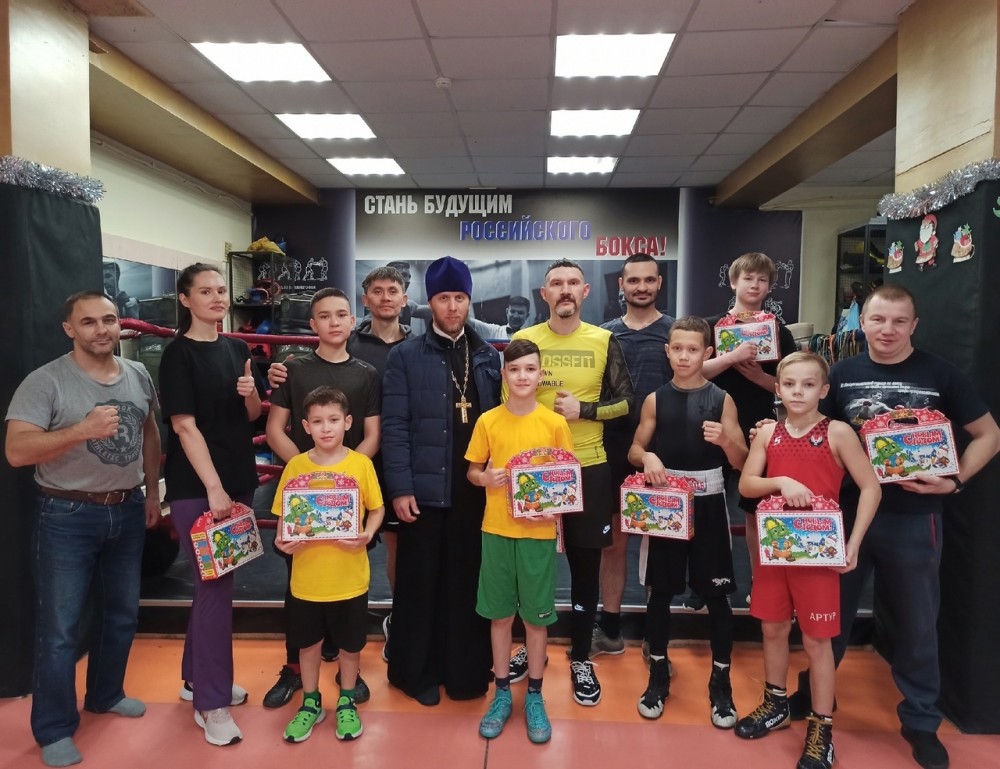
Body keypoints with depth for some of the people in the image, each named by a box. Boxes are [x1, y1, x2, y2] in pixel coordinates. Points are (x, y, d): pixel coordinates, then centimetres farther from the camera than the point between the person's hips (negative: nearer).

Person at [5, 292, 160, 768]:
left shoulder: (138, 376, 2)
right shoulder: (45, 382, -14)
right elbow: (16, 451, -20)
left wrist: (152, 492, 14)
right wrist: (81, 430, -33)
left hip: (127, 512, 5)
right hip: (68, 517, -5)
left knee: (123, 613, 18)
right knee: (60, 627, 4)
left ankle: (105, 694, 40)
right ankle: (54, 729, 23)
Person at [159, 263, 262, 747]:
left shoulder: (236, 349, 9)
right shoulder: (178, 354, -10)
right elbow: (184, 426, -16)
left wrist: (250, 394, -10)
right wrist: (213, 489, -21)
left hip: (239, 479, 7)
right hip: (196, 487, -7)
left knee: (215, 584, 17)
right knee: (215, 587, -3)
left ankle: (197, 678, 34)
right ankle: (211, 703, 12)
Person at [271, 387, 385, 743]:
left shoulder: (361, 464, -8)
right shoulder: (295, 466, -5)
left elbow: (376, 509, 0)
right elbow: (284, 515, 2)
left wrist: (367, 534, -18)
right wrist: (283, 539, -17)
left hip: (350, 575, -1)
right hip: (307, 576, 1)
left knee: (350, 643, 16)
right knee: (308, 643, 18)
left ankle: (346, 703, 39)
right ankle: (310, 703, 40)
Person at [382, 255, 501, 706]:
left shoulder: (489, 357, 11)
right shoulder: (405, 356, 1)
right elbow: (394, 427, -5)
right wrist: (400, 488, -11)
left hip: (477, 491, 3)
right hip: (425, 490, -2)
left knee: (469, 584, 12)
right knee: (420, 584, 8)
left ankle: (467, 671, 27)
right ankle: (418, 673, 25)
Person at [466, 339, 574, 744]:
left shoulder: (555, 423, -5)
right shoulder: (487, 421, -2)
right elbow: (472, 471, 5)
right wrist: (486, 478, -16)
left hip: (539, 532, -1)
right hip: (497, 530, 1)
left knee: (536, 616, 10)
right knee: (500, 614, 12)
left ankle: (534, 696, 28)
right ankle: (502, 693, 29)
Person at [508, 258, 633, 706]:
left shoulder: (603, 341, 1)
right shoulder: (524, 339, 1)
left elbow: (625, 403, 3)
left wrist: (584, 410, -12)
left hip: (588, 468, 0)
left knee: (586, 565, 9)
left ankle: (581, 659, 26)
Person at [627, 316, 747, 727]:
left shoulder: (722, 399, -2)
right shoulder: (655, 399, 2)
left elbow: (741, 461, -1)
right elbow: (634, 451, 8)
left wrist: (725, 441, -21)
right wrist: (648, 457, -15)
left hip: (708, 503, -1)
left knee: (716, 594, 6)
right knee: (660, 591, 10)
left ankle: (721, 682, 23)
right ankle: (658, 676, 27)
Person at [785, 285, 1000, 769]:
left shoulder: (940, 375, -4)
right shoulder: (843, 374, 0)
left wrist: (954, 481, -13)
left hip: (913, 518, -1)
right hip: (848, 511, 2)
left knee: (917, 622, 13)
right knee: (831, 611, 14)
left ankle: (921, 722, 32)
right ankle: (814, 694, 34)